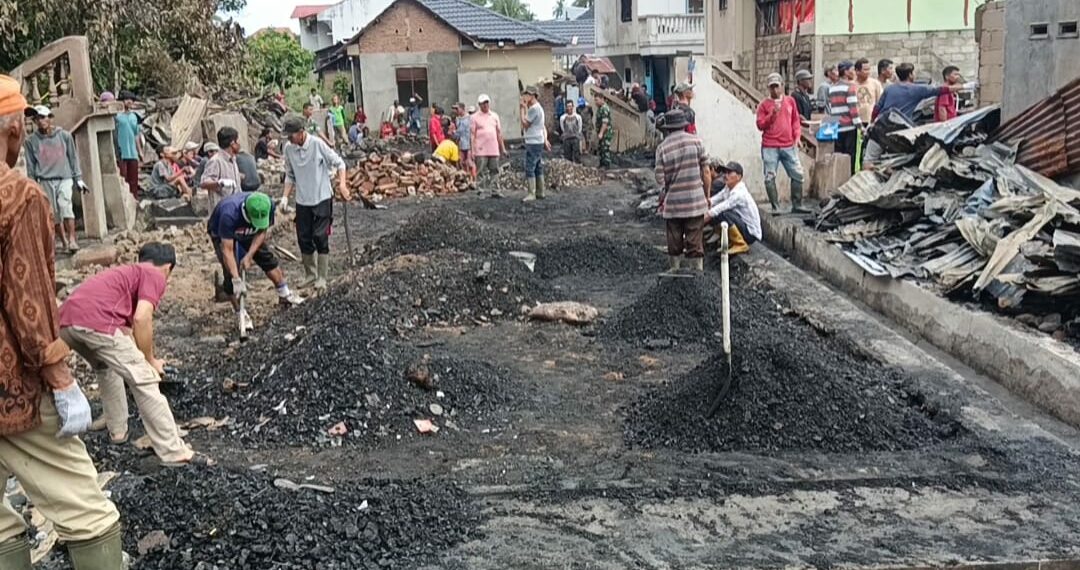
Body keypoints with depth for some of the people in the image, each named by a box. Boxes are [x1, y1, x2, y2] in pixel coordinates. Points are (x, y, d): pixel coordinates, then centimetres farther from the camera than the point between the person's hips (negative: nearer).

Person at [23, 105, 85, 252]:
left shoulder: (64, 136, 3)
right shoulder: (31, 141, 4)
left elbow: (73, 158, 9)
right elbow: (30, 166, 8)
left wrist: (78, 178, 7)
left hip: (64, 178, -2)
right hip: (45, 181, 2)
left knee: (65, 205, -23)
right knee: (54, 214, 3)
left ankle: (72, 239, -21)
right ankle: (65, 242, 12)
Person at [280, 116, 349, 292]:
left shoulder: (317, 144, -14)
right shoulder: (288, 148, -1)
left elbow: (338, 163, -5)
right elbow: (290, 176, 11)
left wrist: (342, 184, -18)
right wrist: (285, 196, 1)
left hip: (322, 199, -4)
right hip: (302, 201, 4)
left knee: (320, 238, -5)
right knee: (304, 239, 8)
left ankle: (322, 278, 5)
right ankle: (310, 275, 24)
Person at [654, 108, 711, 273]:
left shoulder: (662, 147, -3)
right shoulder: (696, 141, -3)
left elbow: (660, 178, -3)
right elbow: (706, 172, -2)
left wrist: (662, 199, 13)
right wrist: (707, 195, 10)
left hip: (672, 202, 1)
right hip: (696, 200, -1)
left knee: (674, 241, 12)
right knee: (694, 240, 4)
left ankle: (675, 270, 21)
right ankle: (697, 270, 7)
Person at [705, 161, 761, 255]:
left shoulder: (739, 193, -23)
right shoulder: (728, 189, 3)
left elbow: (720, 208, -30)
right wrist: (709, 202, -29)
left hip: (750, 233, -8)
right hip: (741, 224, 8)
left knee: (723, 214, -30)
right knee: (711, 217, 0)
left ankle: (741, 245, -14)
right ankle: (730, 241, 13)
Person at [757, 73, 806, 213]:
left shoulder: (790, 100, 12)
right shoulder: (764, 104, 2)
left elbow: (796, 120, 16)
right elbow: (760, 125, -3)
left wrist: (797, 136, 4)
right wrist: (773, 113, -14)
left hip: (789, 146, 3)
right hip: (770, 147, -3)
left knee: (797, 175, 2)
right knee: (770, 178, -5)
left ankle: (797, 205, 11)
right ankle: (775, 208, 1)